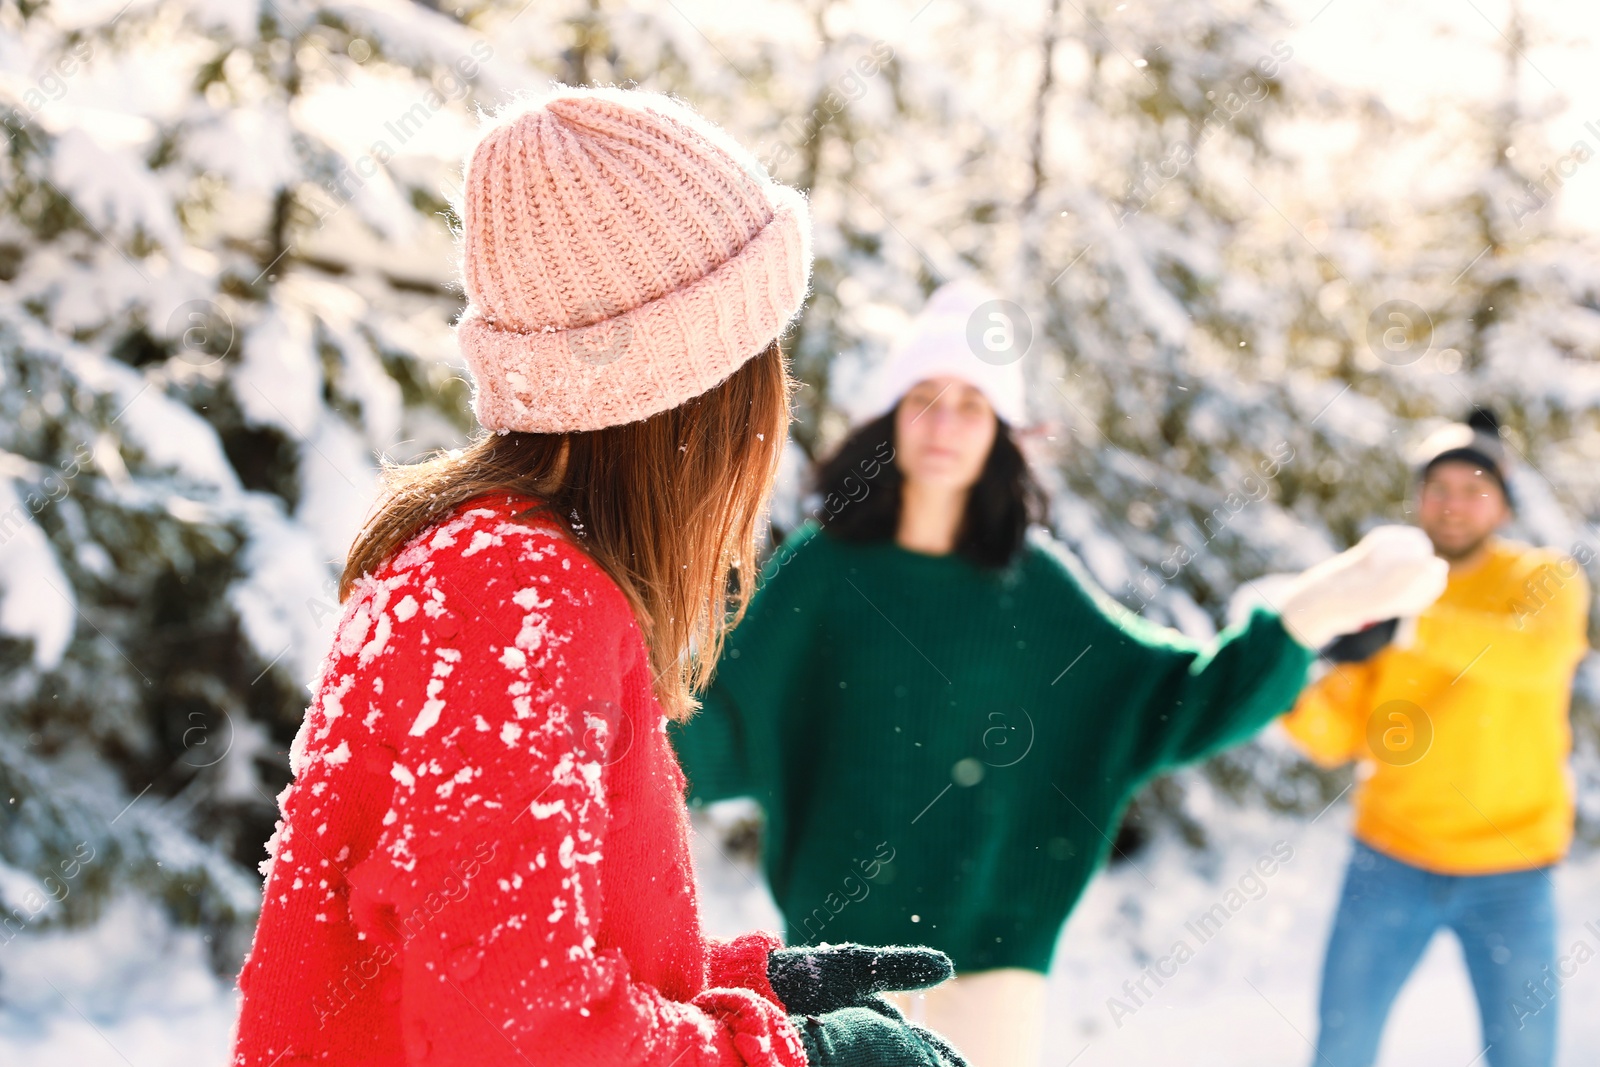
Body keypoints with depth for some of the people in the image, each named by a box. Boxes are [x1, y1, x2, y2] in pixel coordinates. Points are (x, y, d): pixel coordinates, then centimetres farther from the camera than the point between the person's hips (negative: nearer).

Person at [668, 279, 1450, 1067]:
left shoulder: (1033, 584, 0)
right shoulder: (821, 567, -3)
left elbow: (1175, 701, -2)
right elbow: (721, 726, -6)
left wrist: (1304, 619, -13)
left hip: (989, 939, 1)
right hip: (840, 935, -1)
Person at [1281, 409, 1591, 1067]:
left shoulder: (1546, 580, -3)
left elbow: (1540, 655, -28)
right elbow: (1336, 738, -2)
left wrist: (1412, 627, -41)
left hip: (1509, 872, -2)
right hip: (1391, 860, 2)